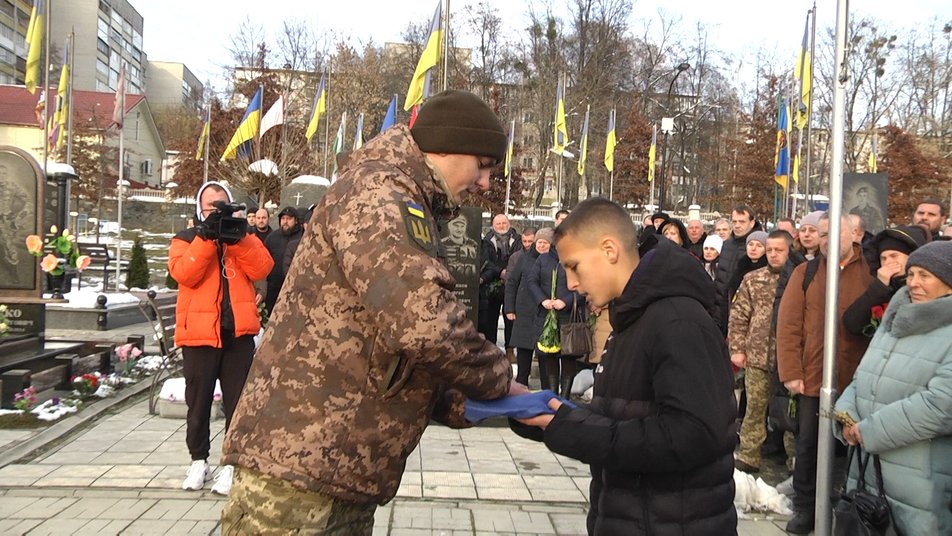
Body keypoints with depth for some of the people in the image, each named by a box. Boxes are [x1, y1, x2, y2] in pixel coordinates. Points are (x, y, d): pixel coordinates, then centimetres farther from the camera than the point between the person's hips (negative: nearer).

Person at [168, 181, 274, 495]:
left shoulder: (243, 237, 13)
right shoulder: (186, 239, 8)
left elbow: (262, 269, -6)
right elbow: (183, 273, -12)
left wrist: (236, 238, -16)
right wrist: (207, 238, -17)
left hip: (238, 331, 1)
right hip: (199, 331, -1)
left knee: (237, 401, 2)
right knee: (198, 401, 8)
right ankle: (199, 461, 22)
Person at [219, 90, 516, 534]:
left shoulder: (404, 207, 20)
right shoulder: (377, 190, -13)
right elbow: (423, 322, -27)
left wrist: (467, 404, 5)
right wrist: (498, 379, -10)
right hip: (296, 470, -10)